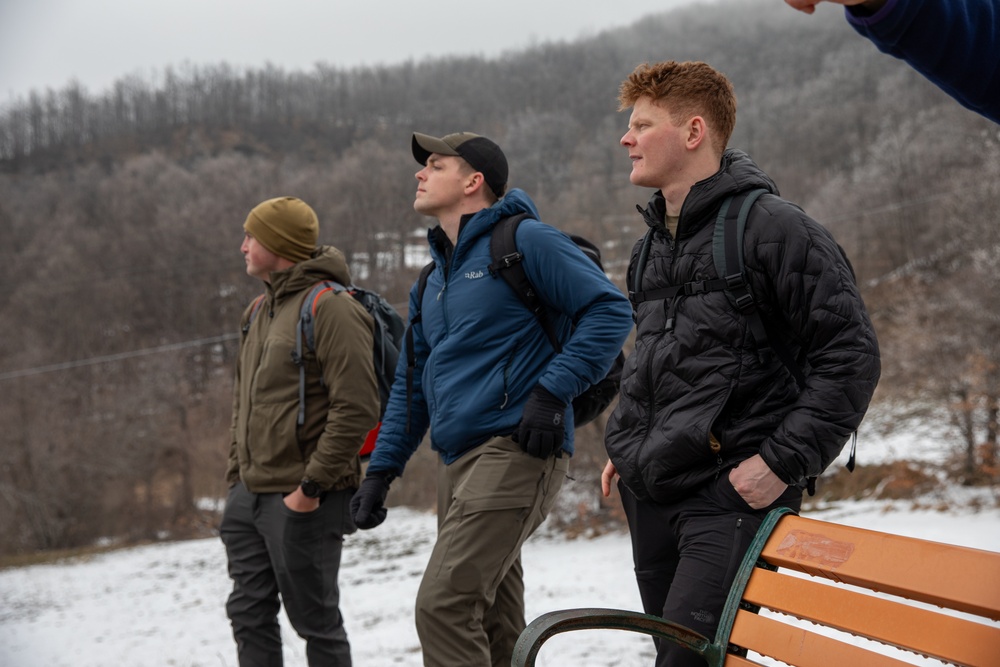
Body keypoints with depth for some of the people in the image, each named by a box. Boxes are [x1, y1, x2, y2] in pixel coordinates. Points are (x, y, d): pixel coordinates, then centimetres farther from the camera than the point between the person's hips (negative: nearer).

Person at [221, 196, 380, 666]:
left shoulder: (330, 310, -14)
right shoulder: (259, 311, 16)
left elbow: (356, 409, -20)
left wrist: (312, 485, -20)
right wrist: (236, 474, 15)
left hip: (302, 502, -9)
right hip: (250, 496, 9)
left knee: (316, 620, 1)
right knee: (249, 613, 12)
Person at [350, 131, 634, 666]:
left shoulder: (524, 241, -4)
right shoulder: (433, 279, 21)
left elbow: (610, 310, -10)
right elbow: (412, 382, 25)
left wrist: (552, 390, -16)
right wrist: (382, 468, 18)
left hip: (514, 451, -9)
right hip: (457, 462, 9)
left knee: (444, 606, -18)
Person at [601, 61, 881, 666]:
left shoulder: (772, 226, -9)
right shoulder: (653, 244, 16)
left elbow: (851, 355, -12)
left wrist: (784, 462, -16)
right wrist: (625, 442, 18)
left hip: (733, 495, -8)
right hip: (649, 492, 8)